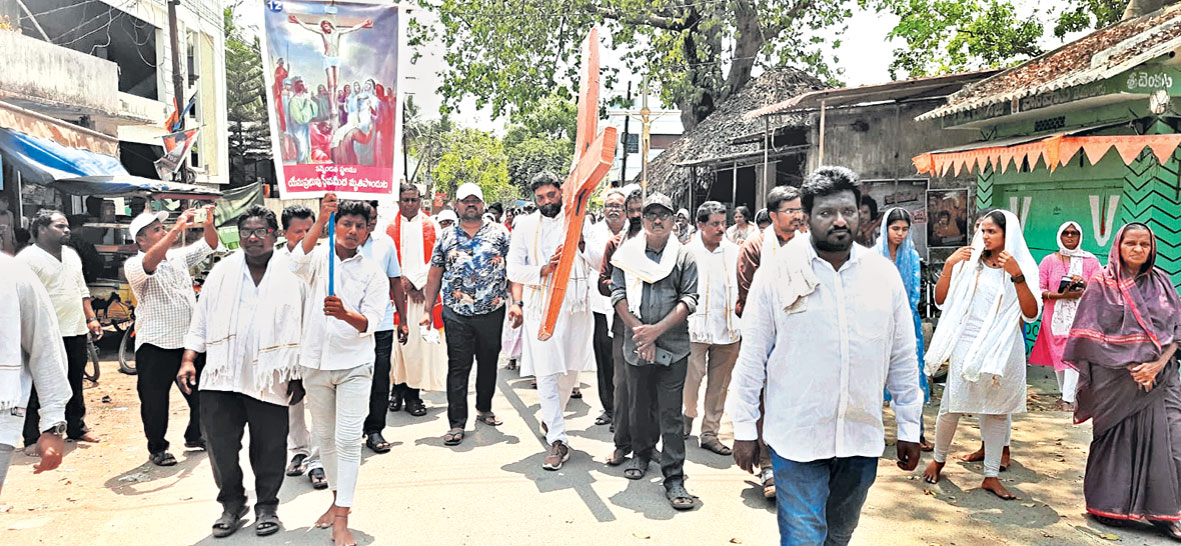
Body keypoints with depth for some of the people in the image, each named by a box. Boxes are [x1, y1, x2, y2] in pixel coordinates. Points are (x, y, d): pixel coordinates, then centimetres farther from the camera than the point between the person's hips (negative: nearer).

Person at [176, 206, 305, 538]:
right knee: (221, 443, 6)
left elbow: (304, 329, 4)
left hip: (269, 377, -2)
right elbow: (201, 319, 12)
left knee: (269, 447, 6)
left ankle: (267, 505, 26)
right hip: (222, 375, 2)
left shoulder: (291, 275, 2)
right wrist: (188, 360, 4)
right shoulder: (222, 272, 9)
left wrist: (299, 375, 3)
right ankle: (232, 503, 26)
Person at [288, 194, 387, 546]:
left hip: (353, 365, -2)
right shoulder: (319, 257, 3)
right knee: (324, 436, 13)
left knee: (347, 440, -7)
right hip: (315, 362, 2)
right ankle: (337, 499, 31)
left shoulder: (374, 274, 1)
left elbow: (370, 322, -10)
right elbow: (298, 262, -23)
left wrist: (346, 314, -32)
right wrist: (321, 220, -34)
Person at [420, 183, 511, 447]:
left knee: (489, 362, 13)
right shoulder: (446, 237, 8)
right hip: (456, 313, 0)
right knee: (458, 367, 0)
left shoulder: (500, 233, 3)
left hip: (492, 311, 0)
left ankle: (484, 409, 33)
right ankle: (457, 424, 5)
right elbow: (434, 275, 11)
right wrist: (427, 309, 6)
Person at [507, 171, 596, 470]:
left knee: (571, 370, 10)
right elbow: (515, 269, 3)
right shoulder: (526, 225, 8)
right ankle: (558, 441, -3)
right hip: (540, 307, -1)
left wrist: (580, 242, -14)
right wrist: (543, 270, -12)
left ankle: (551, 417, 36)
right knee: (546, 373, -7)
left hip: (574, 305, 2)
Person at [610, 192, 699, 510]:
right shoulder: (627, 253, 7)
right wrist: (638, 330, -10)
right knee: (639, 406, 15)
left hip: (673, 347, -2)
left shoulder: (684, 257, 4)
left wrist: (657, 329, -13)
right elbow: (618, 294, 1)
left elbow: (689, 300, -3)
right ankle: (641, 454, 37)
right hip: (636, 346, 2)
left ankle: (674, 478, 4)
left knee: (671, 414, -2)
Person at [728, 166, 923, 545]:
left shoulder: (884, 275, 1)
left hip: (863, 438, 4)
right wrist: (745, 429, -2)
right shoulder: (777, 274, -7)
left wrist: (909, 428, 9)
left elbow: (903, 359, 8)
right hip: (796, 436, -3)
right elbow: (752, 357, -3)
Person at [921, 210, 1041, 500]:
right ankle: (938, 460, 23)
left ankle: (991, 476, 18)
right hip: (968, 344, -1)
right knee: (952, 406, 2)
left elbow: (1031, 314, -10)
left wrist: (1017, 276, -20)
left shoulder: (1023, 267, 1)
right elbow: (940, 300, 1)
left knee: (999, 410, 7)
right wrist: (948, 265, -10)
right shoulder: (969, 262, 2)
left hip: (1004, 349, 1)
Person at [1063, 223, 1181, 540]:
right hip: (1115, 377, -3)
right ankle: (1108, 506, 13)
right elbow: (1091, 334, -4)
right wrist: (1128, 366, -11)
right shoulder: (1102, 284, 0)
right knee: (1115, 437, 0)